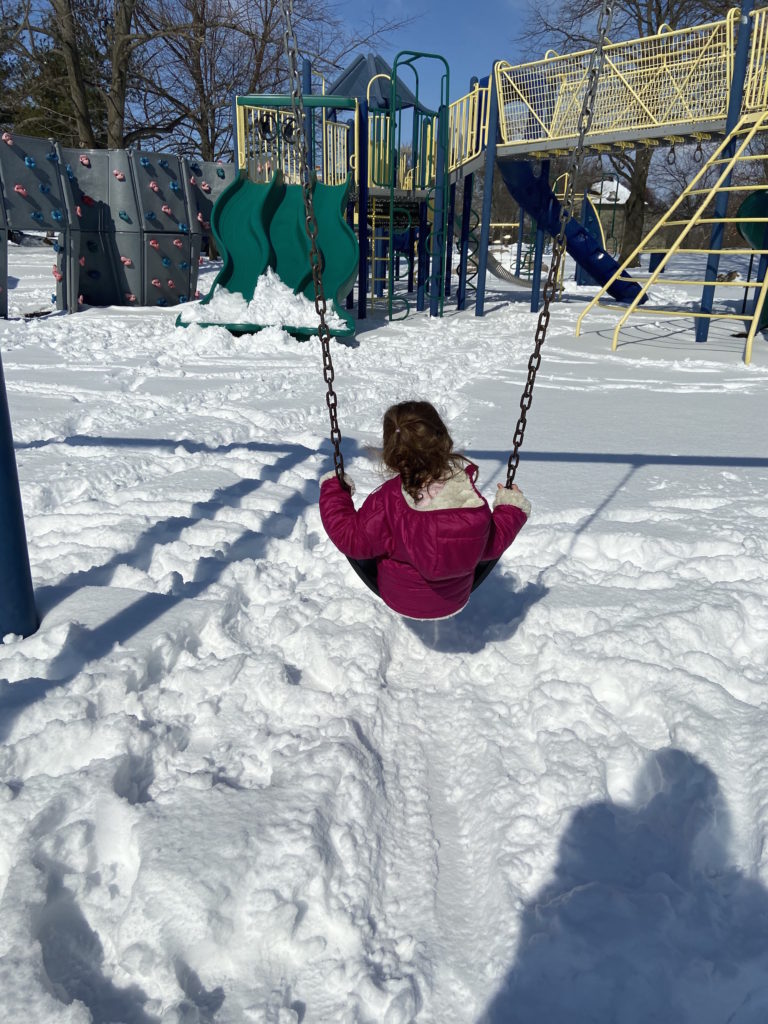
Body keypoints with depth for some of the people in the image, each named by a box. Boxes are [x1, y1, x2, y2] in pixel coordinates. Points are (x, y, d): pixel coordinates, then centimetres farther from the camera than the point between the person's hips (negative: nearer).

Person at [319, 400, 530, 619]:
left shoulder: (388, 502, -32)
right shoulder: (470, 496, -23)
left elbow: (353, 540, -18)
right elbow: (491, 545, -8)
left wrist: (333, 490, -6)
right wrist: (512, 509, 7)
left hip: (401, 603, -2)